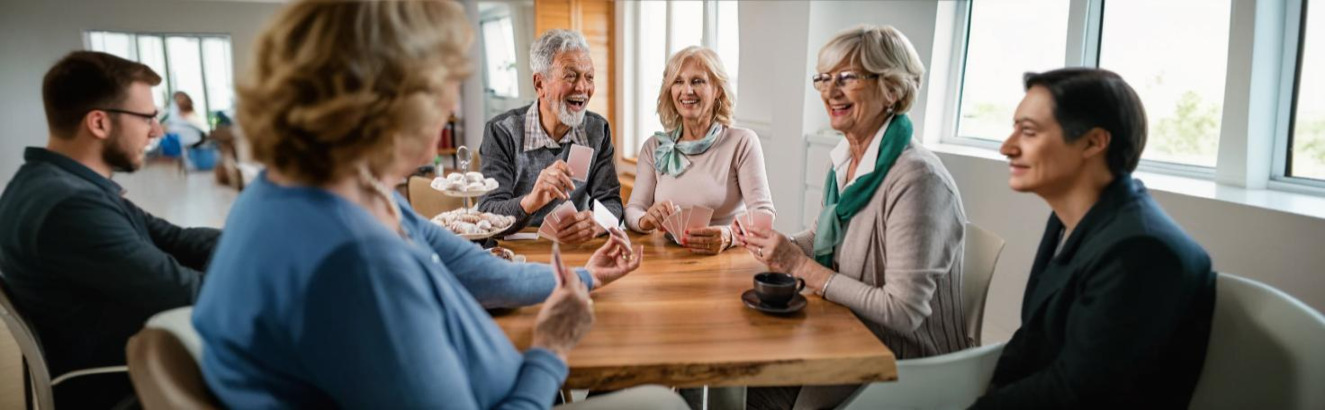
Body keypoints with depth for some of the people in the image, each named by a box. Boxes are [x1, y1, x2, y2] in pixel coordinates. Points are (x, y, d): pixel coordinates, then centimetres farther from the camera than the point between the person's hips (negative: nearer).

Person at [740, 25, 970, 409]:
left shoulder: (916, 179, -24)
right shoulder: (843, 161, 2)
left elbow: (903, 312, -26)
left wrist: (802, 267, -21)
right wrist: (776, 246, -5)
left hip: (907, 361, -7)